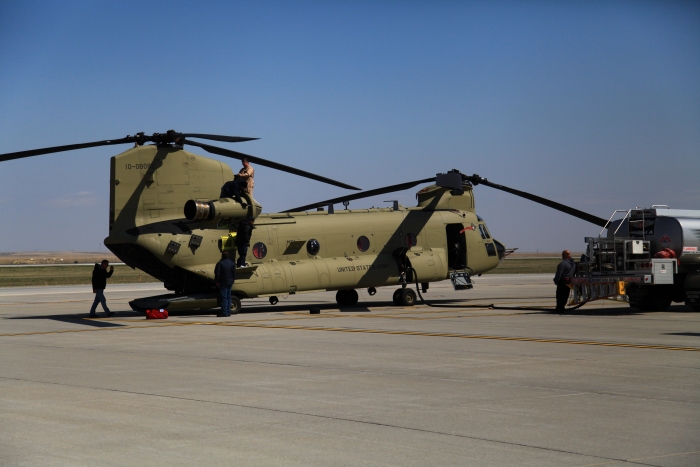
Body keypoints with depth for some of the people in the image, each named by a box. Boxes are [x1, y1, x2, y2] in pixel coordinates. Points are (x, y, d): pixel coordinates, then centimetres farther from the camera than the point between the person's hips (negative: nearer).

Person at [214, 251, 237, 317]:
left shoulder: (220, 263, -12)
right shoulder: (232, 263, 8)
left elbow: (217, 274, -14)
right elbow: (234, 273, 11)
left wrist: (217, 281, -5)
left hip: (223, 283, -6)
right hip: (230, 283, 6)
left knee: (224, 298, -6)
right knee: (228, 297, 11)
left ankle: (224, 312, -8)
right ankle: (228, 312, 12)